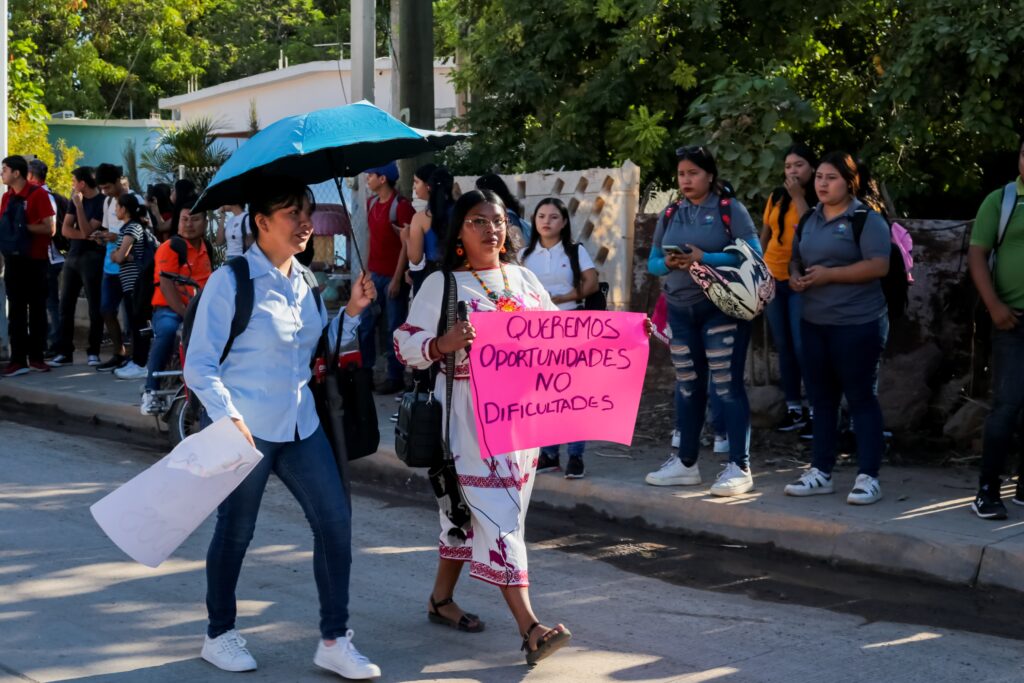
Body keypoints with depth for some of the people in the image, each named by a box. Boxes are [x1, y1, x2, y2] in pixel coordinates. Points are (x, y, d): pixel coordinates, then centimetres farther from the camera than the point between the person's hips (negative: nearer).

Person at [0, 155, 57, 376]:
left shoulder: (38, 194, -9)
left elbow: (50, 229, -12)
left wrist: (23, 227, -18)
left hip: (35, 260, -5)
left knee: (37, 309, 3)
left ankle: (36, 357, 10)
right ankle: (18, 359, 2)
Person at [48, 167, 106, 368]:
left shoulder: (101, 202, -9)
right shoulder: (75, 199, 12)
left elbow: (87, 231, -16)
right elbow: (65, 229, 5)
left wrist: (79, 205, -18)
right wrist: (84, 235, -11)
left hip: (92, 257, -7)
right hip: (73, 255, 7)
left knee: (94, 307, -3)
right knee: (66, 305, 5)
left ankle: (93, 351, 3)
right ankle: (64, 352, 8)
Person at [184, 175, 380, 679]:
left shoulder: (303, 281, 9)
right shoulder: (231, 282, -11)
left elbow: (319, 350, 17)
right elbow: (199, 364, -13)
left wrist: (353, 311, 4)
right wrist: (228, 418, -24)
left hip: (300, 426, 6)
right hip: (246, 429, -6)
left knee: (335, 519, 0)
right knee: (235, 531, 7)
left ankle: (334, 641, 8)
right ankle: (219, 636, 27)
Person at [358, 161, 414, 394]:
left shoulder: (401, 206, -13)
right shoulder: (371, 203, 9)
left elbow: (406, 245, -14)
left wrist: (397, 279, -16)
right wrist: (367, 269, 13)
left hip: (393, 276, -7)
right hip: (374, 274, 7)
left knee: (395, 327, 1)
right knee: (364, 324, 10)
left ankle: (395, 378, 9)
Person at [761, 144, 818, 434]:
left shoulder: (820, 201, -5)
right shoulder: (777, 197, 8)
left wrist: (798, 197, -17)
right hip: (772, 279, 5)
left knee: (802, 346, -8)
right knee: (783, 346, 9)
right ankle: (794, 409, 15)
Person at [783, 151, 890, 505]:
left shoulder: (867, 220, -8)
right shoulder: (809, 220, 14)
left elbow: (878, 266, -18)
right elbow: (796, 260, 24)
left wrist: (829, 274, -20)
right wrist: (795, 277, 1)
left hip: (858, 325, -7)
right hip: (813, 323, 7)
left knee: (861, 398, -3)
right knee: (821, 398, 11)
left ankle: (868, 477, 1)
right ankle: (821, 473, 19)